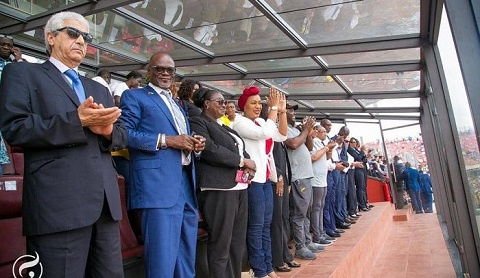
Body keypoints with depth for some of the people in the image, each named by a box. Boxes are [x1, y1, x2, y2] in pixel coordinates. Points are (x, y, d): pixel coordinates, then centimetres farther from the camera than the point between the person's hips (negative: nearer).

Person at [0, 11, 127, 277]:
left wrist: (107, 129, -6)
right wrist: (76, 120, -16)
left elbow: (121, 136, 17)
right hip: (58, 205, -5)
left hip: (106, 201, 6)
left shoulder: (99, 89, 23)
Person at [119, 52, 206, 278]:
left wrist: (195, 145, 4)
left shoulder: (178, 105, 26)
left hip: (186, 184, 8)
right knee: (163, 257, -7)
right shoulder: (134, 96, 5)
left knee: (187, 257, 15)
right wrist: (166, 140, -15)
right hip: (159, 185, -7)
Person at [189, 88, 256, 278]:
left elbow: (242, 150, 21)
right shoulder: (198, 122, -1)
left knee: (238, 242, 10)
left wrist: (249, 167, -2)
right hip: (219, 189, -8)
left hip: (239, 188, 8)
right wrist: (242, 161, -8)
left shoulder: (224, 128, 24)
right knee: (221, 244, -3)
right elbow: (210, 150, -15)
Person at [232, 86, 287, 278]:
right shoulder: (240, 122, -7)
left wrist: (282, 111, 2)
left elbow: (281, 136, 9)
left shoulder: (261, 121, 16)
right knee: (256, 225, -2)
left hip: (266, 178, 8)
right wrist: (274, 107, -12)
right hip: (252, 179, -8)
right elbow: (266, 133, -20)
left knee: (266, 225, 12)